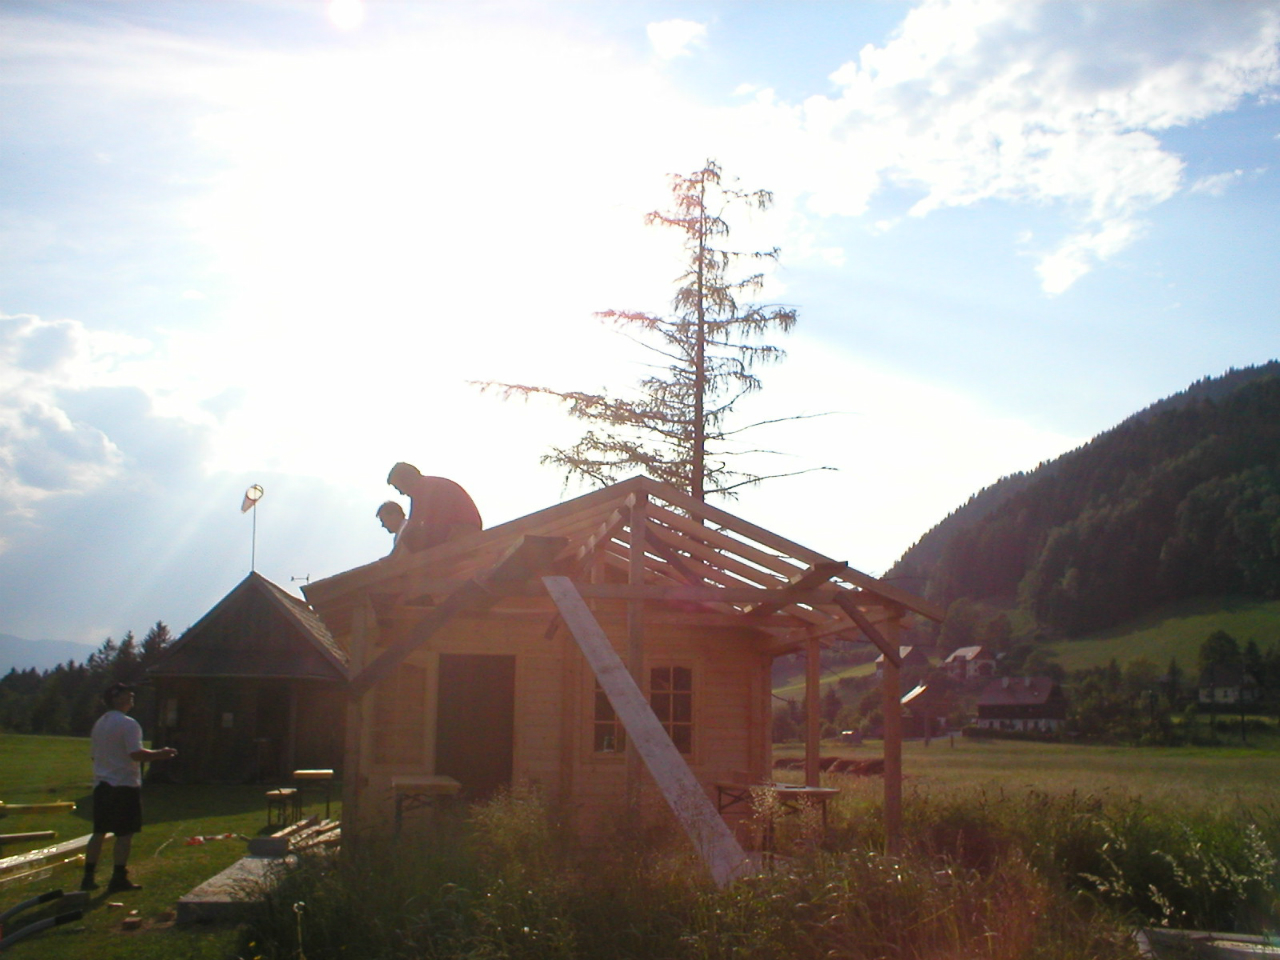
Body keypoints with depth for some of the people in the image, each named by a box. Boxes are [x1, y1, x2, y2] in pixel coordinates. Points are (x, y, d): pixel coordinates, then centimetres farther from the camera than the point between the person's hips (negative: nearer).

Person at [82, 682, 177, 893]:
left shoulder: (99, 724, 14)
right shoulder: (128, 724, -13)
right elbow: (136, 753, -22)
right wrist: (160, 754, -12)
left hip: (101, 784, 8)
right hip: (124, 785, -8)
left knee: (99, 832, 13)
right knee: (125, 834, -1)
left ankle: (88, 877, 14)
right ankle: (118, 878, 0)